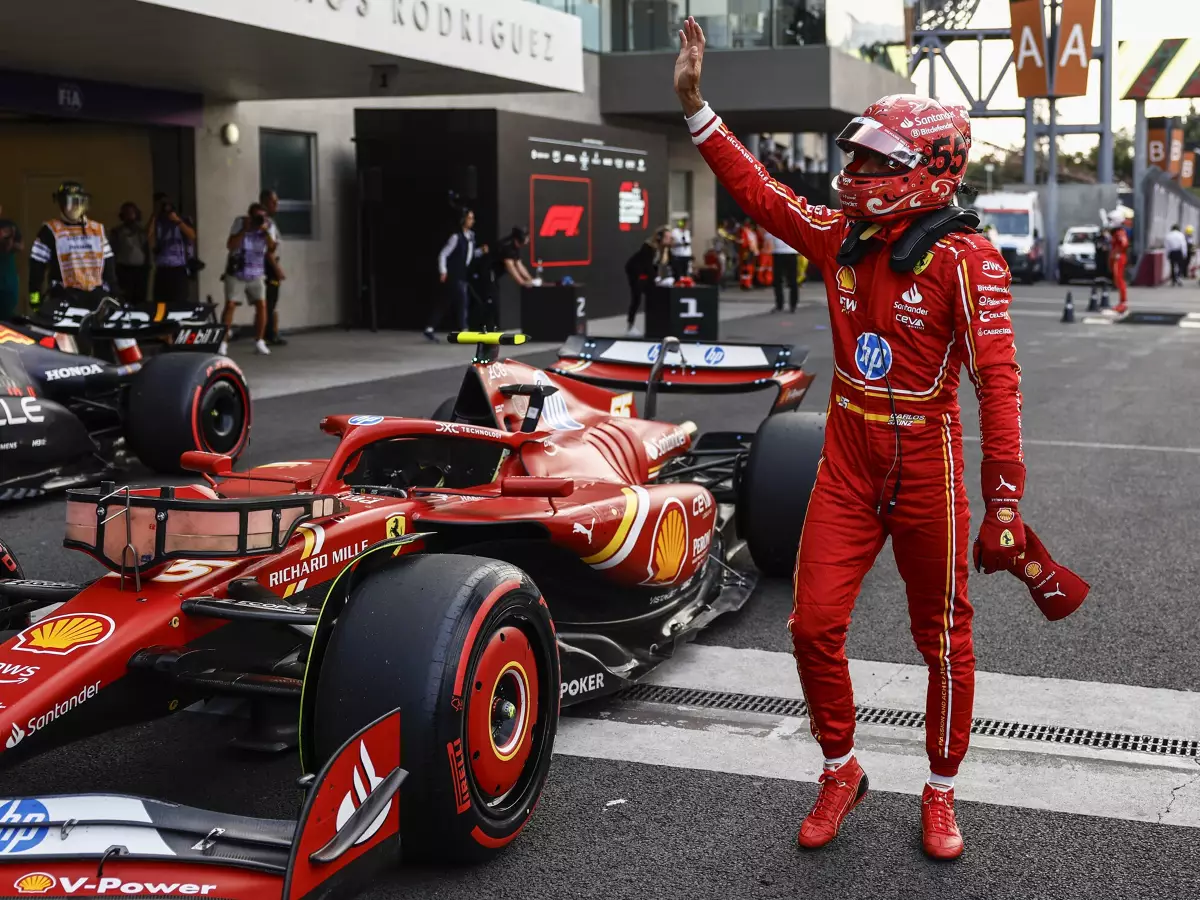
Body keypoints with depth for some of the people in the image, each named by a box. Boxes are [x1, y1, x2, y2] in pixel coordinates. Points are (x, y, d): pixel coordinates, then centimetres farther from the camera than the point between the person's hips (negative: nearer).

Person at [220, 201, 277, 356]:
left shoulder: (268, 227, -3)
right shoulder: (240, 222, -9)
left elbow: (271, 249, -10)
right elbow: (230, 245, -17)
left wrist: (265, 232, -22)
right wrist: (245, 230, -24)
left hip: (256, 275, 2)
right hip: (236, 273, -2)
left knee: (262, 305, -9)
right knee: (230, 305, -9)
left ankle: (259, 342, 2)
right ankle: (223, 342, -5)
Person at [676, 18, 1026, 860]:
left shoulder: (965, 259, -16)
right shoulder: (842, 235, 3)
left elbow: (998, 382, -19)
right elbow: (761, 192, 11)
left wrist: (1004, 505, -21)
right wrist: (695, 105, 7)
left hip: (926, 462, -5)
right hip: (847, 458, 5)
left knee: (944, 640, 9)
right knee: (815, 624, 2)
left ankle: (941, 793, 27)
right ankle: (841, 772, 24)